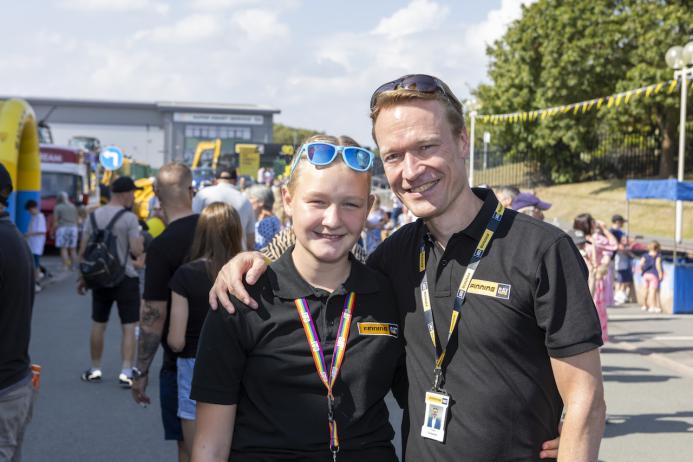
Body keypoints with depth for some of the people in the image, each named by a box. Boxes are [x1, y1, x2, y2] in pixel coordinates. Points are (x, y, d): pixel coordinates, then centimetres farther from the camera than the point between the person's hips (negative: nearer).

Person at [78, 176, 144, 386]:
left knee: (98, 325, 15)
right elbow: (136, 251, -16)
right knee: (129, 327, 1)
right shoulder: (129, 218, -12)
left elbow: (83, 252, 5)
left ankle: (95, 370, 23)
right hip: (125, 278, -5)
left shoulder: (93, 216, 4)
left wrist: (82, 278, 14)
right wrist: (140, 238, 4)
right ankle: (126, 372, -4)